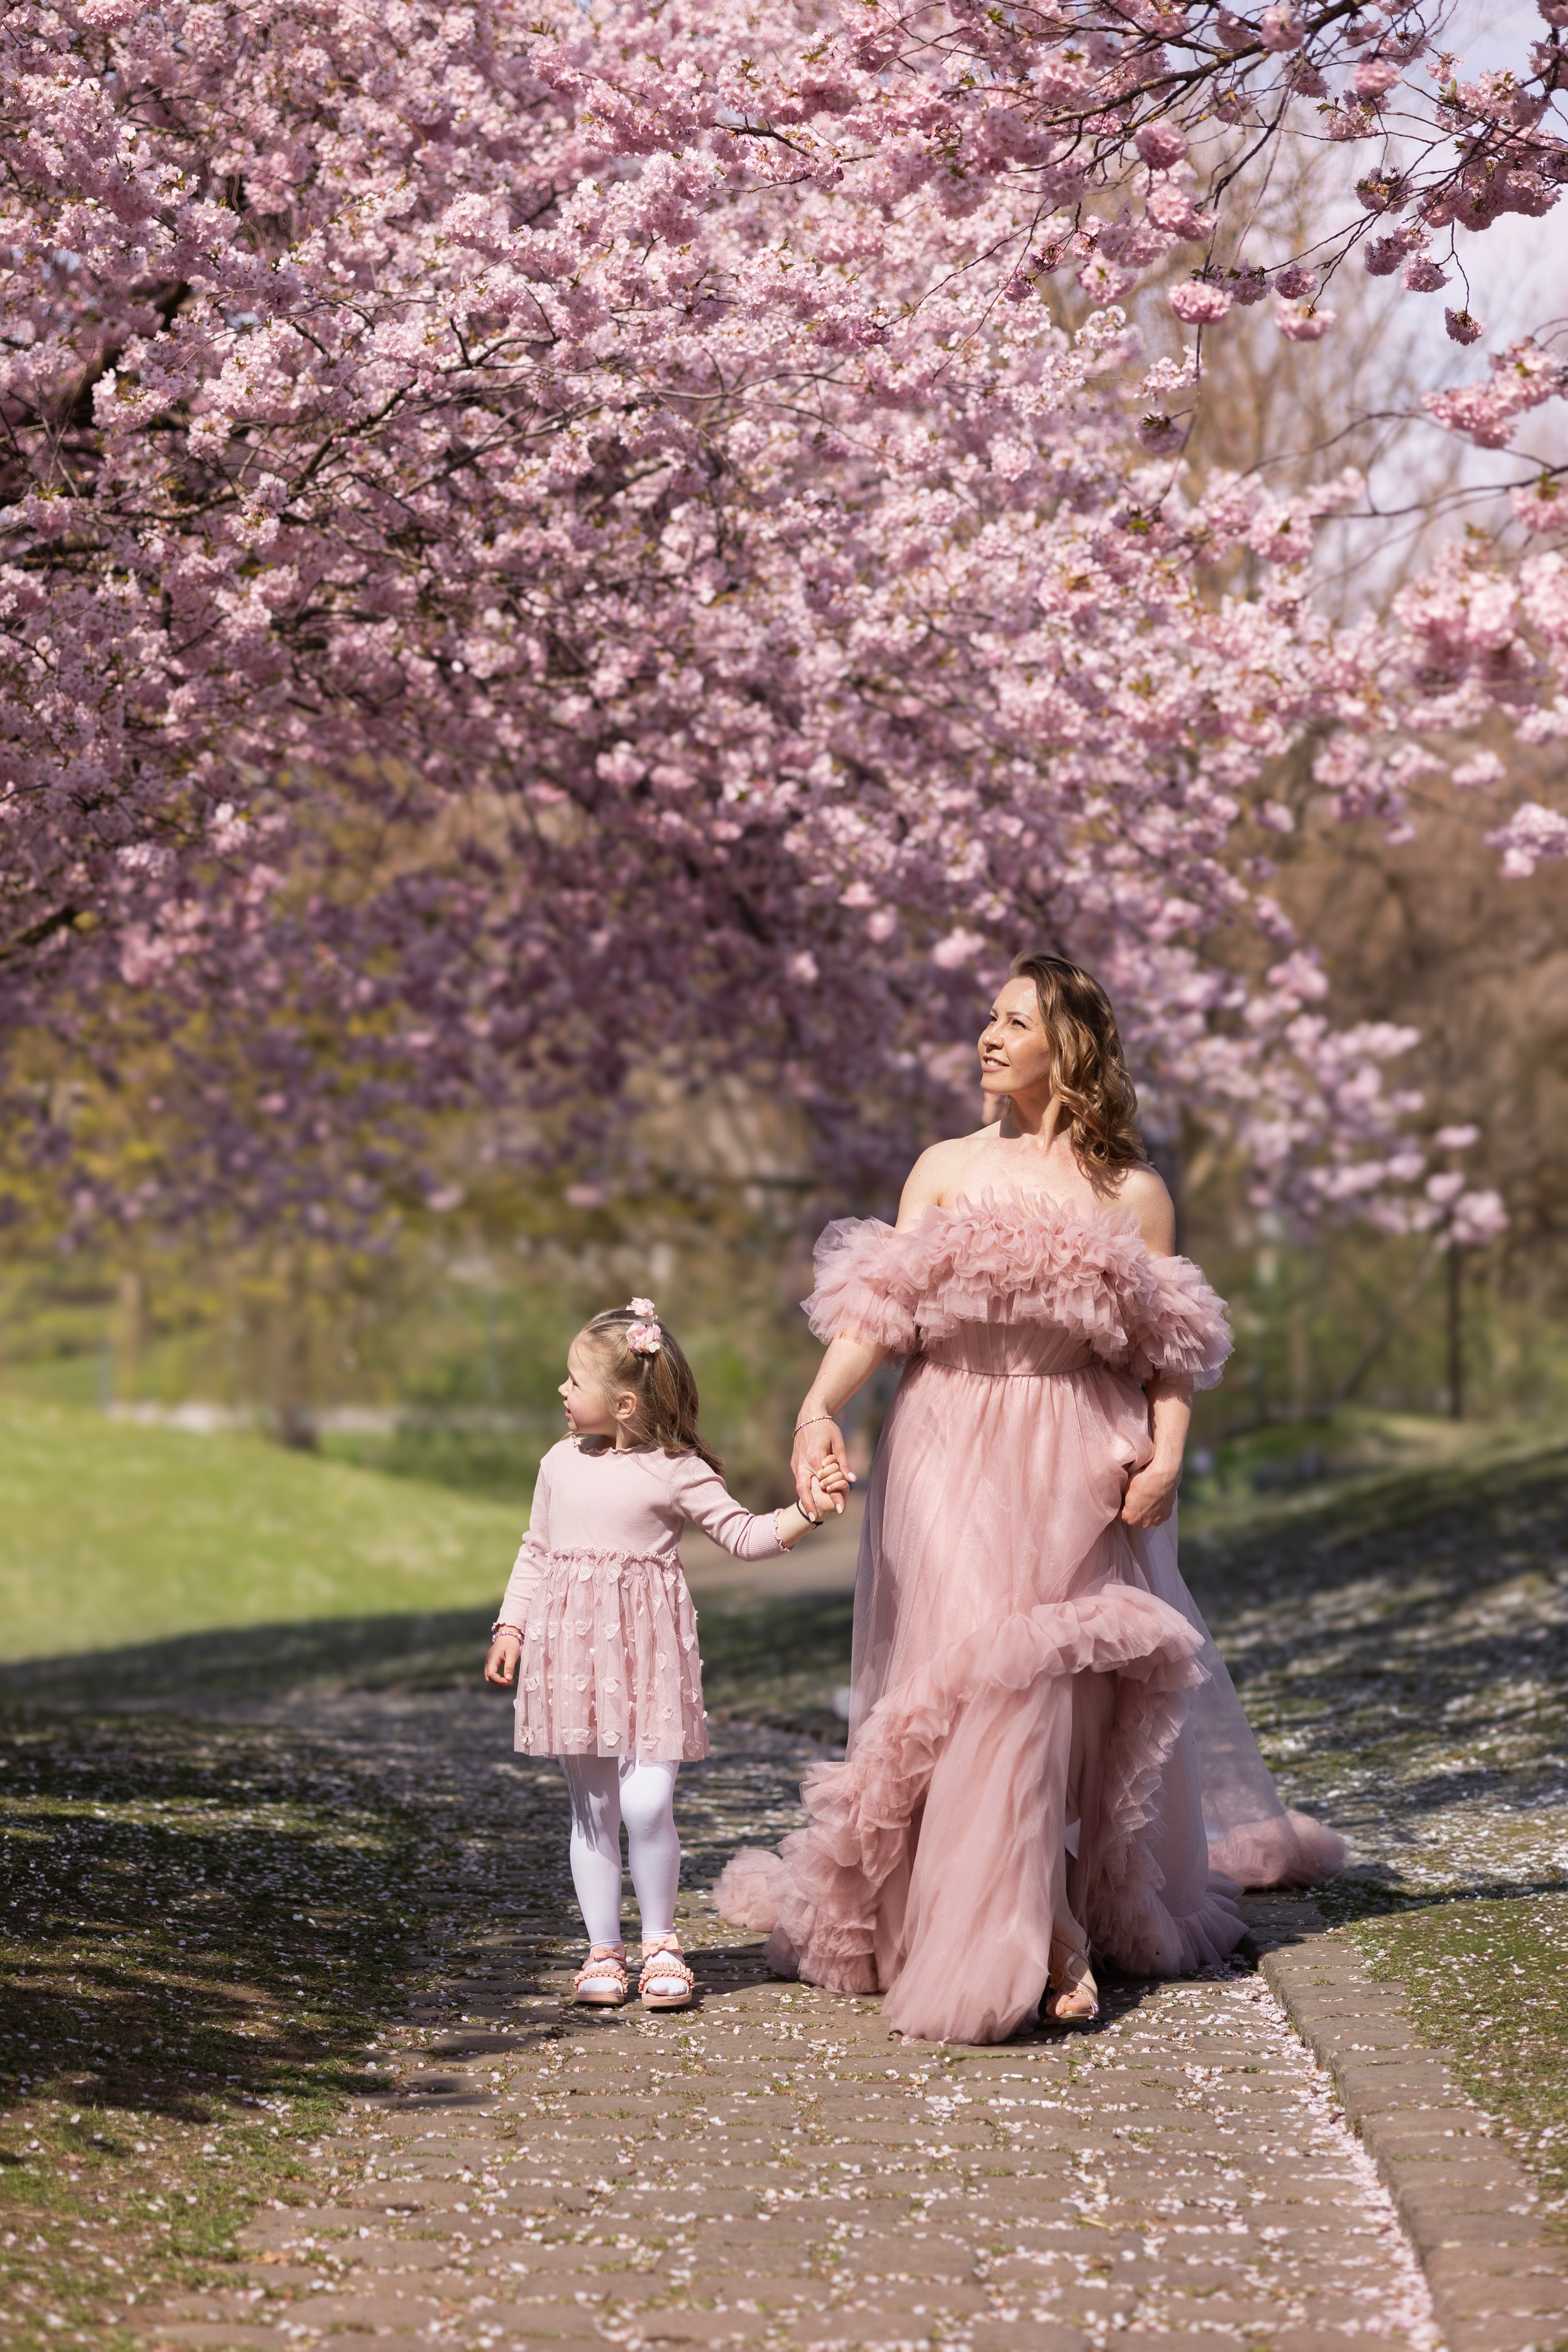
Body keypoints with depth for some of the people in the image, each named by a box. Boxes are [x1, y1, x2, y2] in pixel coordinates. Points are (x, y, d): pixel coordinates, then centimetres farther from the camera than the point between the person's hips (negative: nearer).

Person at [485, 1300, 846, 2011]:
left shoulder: (677, 1473, -3)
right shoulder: (562, 1464, 9)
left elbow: (743, 1535, -2)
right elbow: (536, 1552, 17)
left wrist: (805, 1510, -16)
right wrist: (511, 1628, 12)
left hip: (649, 1655, -4)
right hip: (572, 1650, 4)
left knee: (647, 1805, -12)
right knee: (592, 1810, 7)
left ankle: (660, 1943, 6)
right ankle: (603, 1950, 16)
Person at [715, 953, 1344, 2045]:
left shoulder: (1133, 1194, 5)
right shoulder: (947, 1169, 9)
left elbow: (1171, 1353, 4)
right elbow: (876, 1311, 0)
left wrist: (1167, 1455, -12)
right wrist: (821, 1404, -16)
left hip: (1078, 1469, 0)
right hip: (953, 1455, 0)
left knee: (1071, 1696, 2)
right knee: (973, 1675, -10)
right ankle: (1036, 1938, -5)